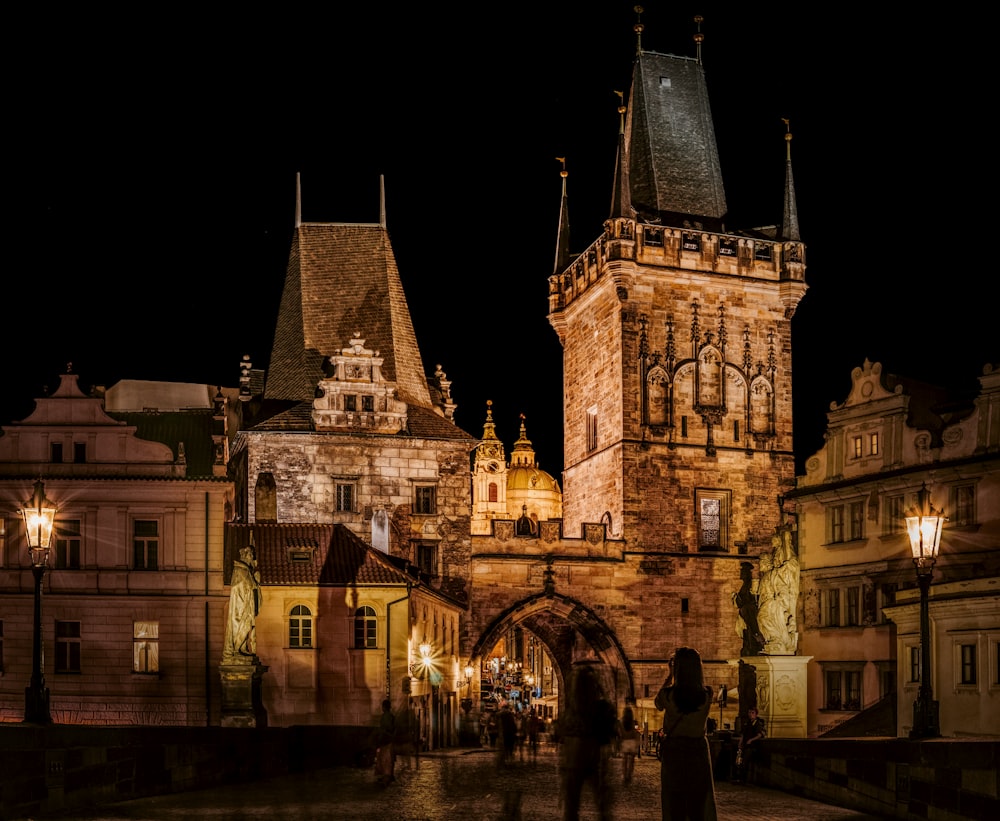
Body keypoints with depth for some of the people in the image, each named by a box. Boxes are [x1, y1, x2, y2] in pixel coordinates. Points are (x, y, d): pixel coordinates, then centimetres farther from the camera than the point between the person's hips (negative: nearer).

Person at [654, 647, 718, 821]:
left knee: (674, 804, 8)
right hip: (699, 749, 2)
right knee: (700, 805, 10)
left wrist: (669, 677, 15)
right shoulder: (707, 695, -10)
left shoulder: (668, 694, -16)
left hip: (673, 749, -1)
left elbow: (658, 704, 8)